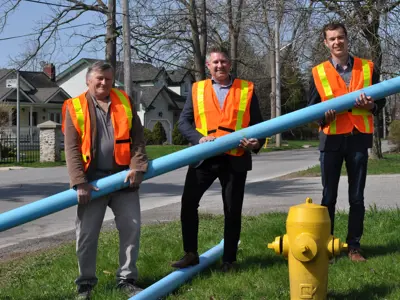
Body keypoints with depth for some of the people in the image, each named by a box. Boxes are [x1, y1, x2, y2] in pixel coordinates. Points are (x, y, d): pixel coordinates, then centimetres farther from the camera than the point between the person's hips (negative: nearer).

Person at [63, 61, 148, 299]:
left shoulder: (124, 102, 10)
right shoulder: (75, 107, 1)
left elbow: (137, 138, 6)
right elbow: (71, 148, -5)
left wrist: (137, 167, -9)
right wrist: (80, 182, -14)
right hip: (92, 179, -2)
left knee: (132, 227, 3)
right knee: (87, 233, 3)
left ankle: (127, 279, 16)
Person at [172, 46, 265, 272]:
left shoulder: (247, 89, 7)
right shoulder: (197, 89, 9)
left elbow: (257, 123, 7)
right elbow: (183, 121, 3)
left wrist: (257, 142, -13)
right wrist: (199, 138, -15)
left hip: (235, 160, -1)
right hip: (204, 158, 1)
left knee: (233, 211, 6)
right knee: (188, 203, -3)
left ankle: (229, 260, 19)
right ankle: (191, 254, 13)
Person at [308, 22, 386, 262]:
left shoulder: (367, 68, 6)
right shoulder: (318, 72, 4)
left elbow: (381, 101, 10)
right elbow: (312, 107, 7)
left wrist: (371, 106, -13)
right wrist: (324, 115, -15)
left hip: (359, 138, 1)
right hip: (331, 138, -1)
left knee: (357, 197, 5)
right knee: (329, 196, 4)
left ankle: (354, 246, 13)